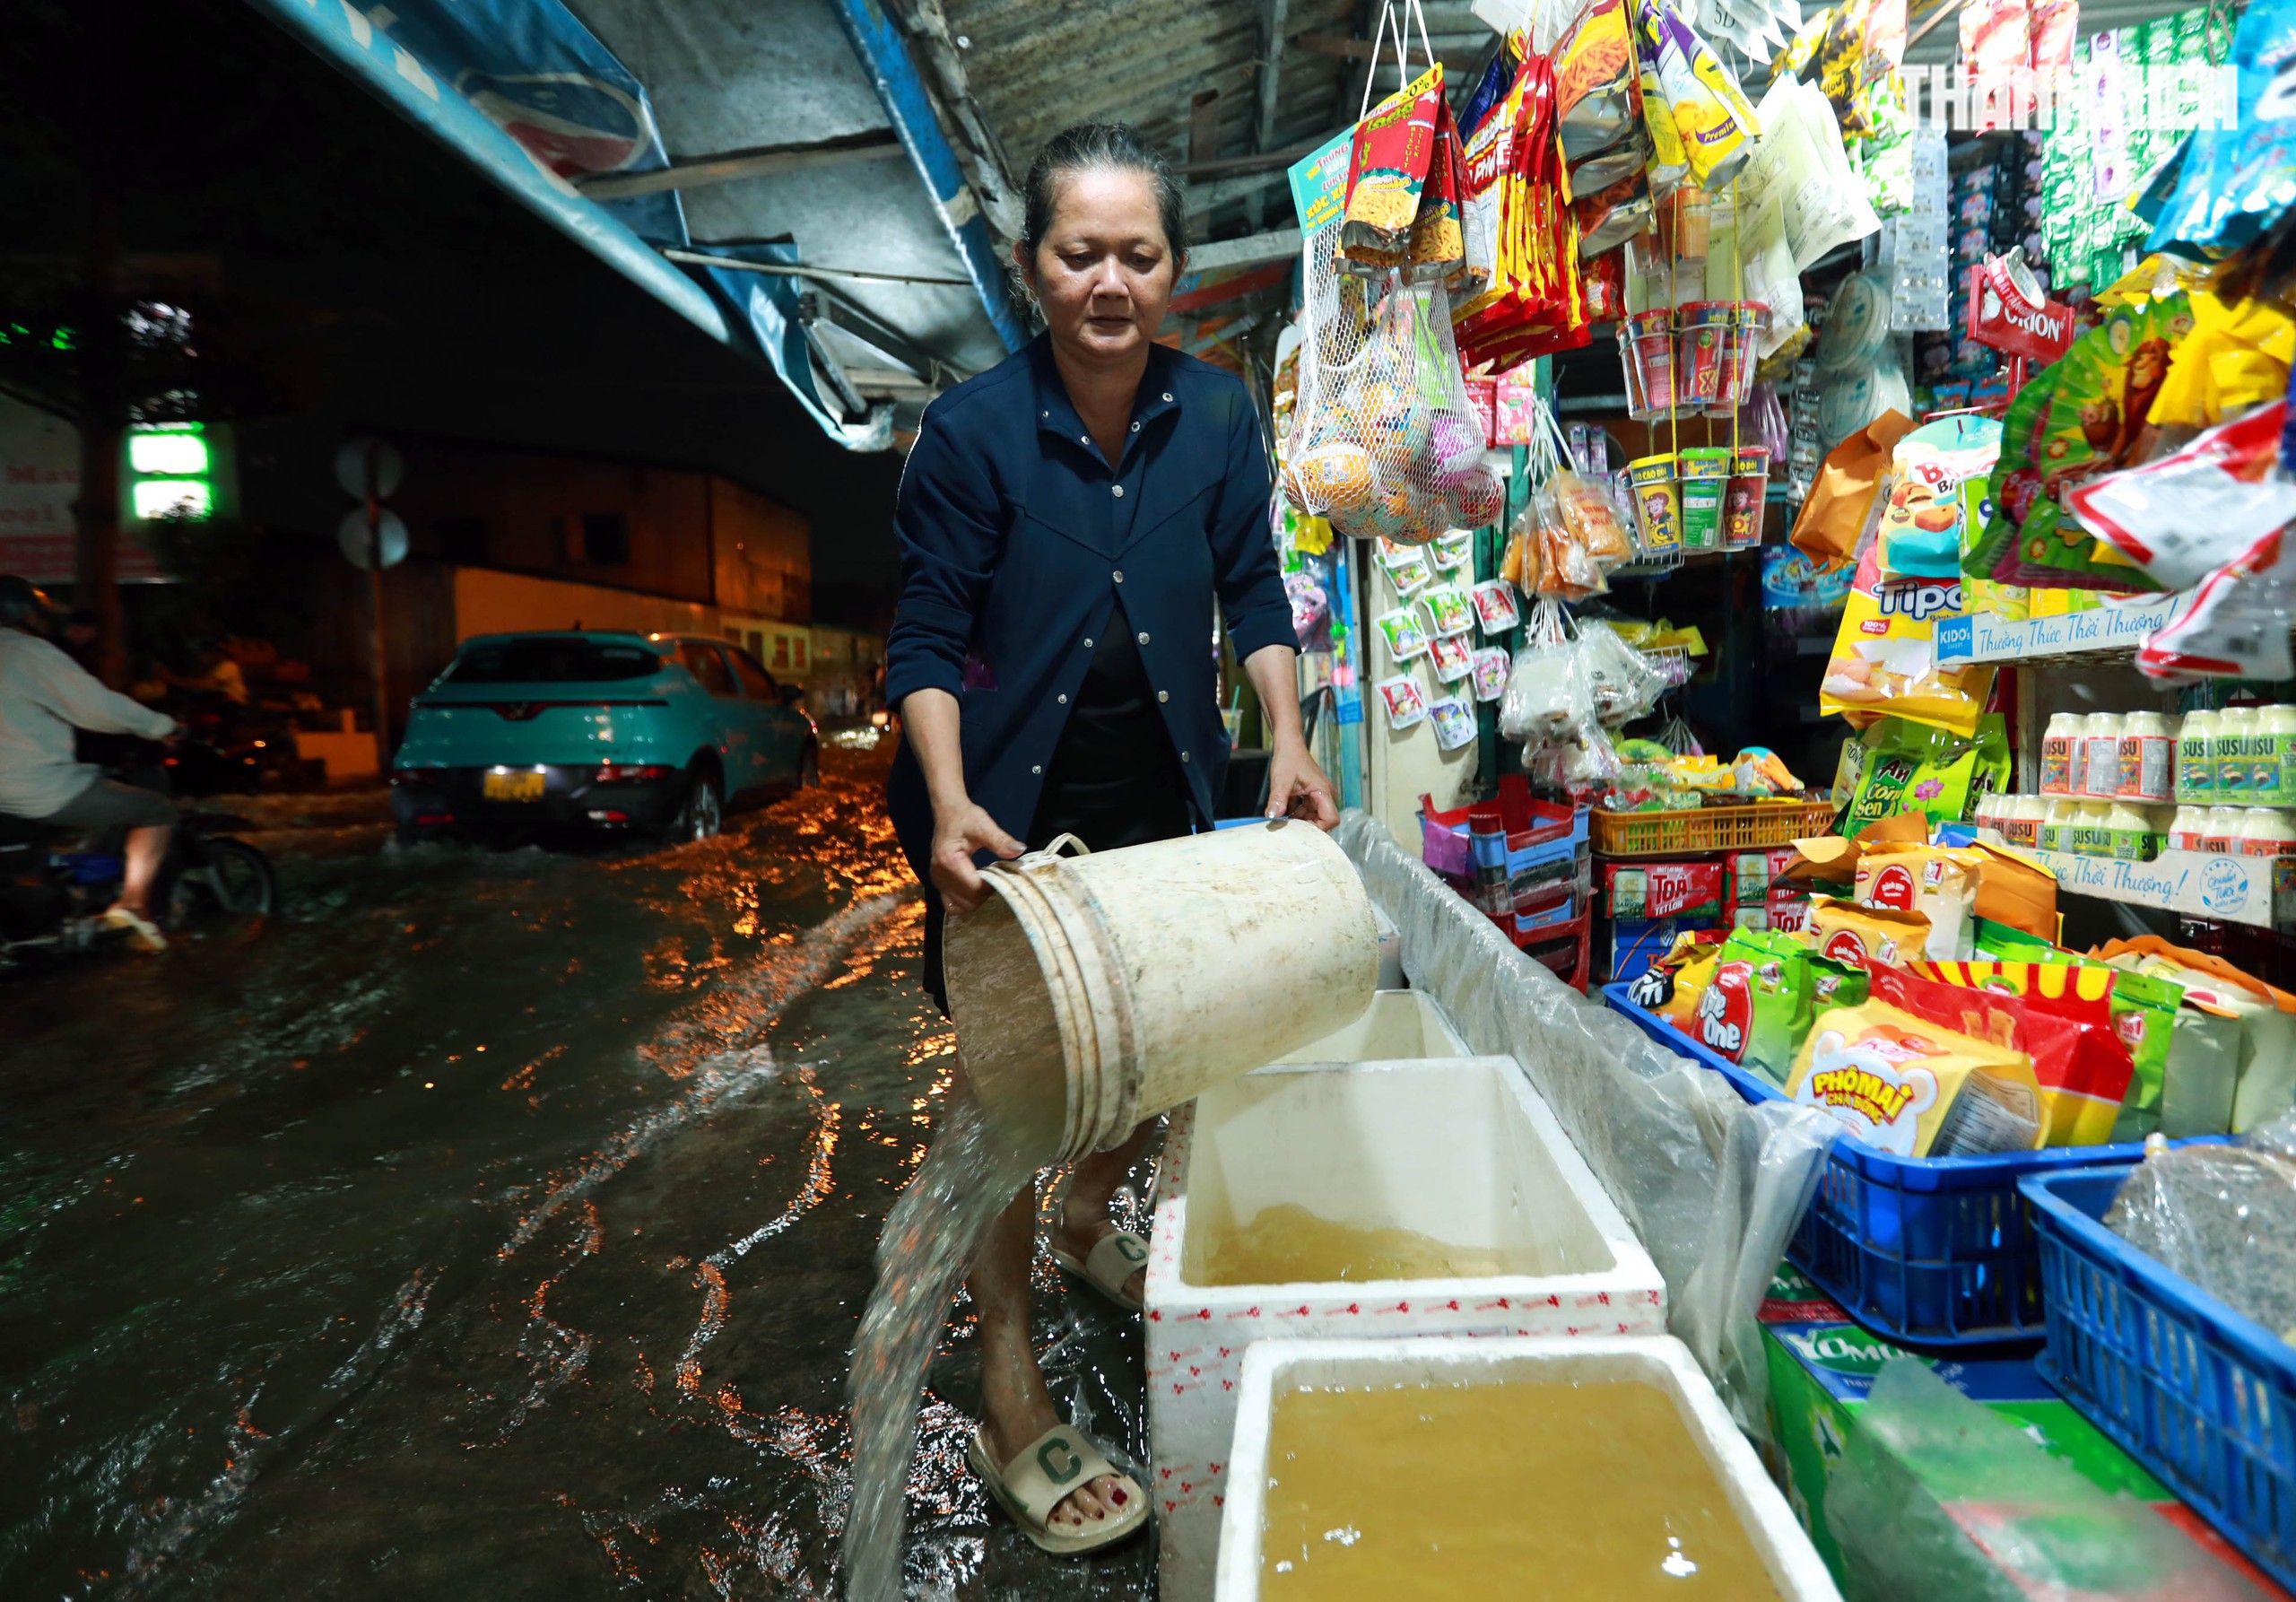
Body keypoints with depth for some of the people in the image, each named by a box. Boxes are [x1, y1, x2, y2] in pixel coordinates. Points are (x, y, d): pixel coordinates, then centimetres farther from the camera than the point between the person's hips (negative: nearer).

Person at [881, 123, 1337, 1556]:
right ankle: (1012, 1408, 15)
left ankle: (1090, 1226, 49)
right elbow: (927, 640, -11)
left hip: (1164, 794, 5)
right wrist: (948, 803, -24)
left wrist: (1288, 738, -7)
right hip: (1013, 806, -4)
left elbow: (1253, 590, 5)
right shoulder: (973, 430, -13)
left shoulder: (1217, 415, -2)